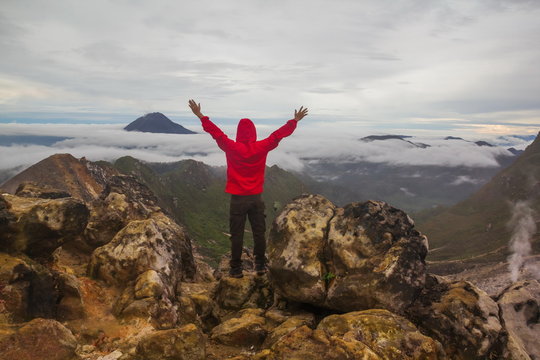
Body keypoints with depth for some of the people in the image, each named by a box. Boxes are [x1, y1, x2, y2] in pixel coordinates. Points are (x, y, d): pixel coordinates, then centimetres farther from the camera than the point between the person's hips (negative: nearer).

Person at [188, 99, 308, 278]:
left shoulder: (232, 148, -10)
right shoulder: (262, 147, -4)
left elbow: (216, 132, -4)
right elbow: (279, 134, 4)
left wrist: (201, 116, 5)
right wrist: (295, 121, 14)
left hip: (238, 198, -2)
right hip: (256, 198, 2)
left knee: (237, 234, 5)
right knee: (259, 233, 12)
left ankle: (236, 268, 11)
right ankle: (260, 265, 21)